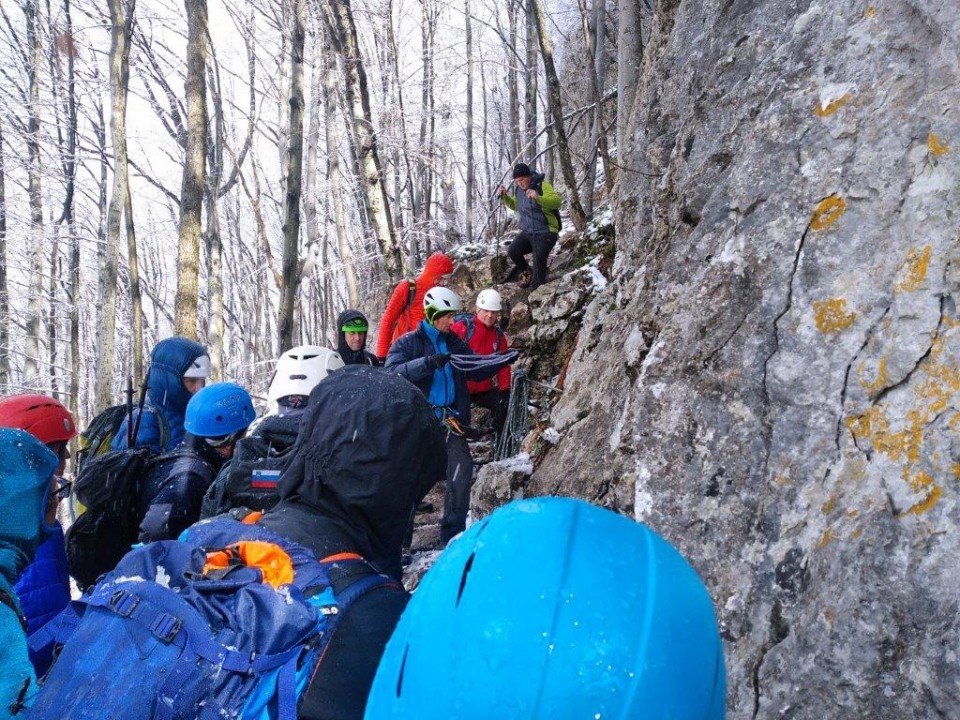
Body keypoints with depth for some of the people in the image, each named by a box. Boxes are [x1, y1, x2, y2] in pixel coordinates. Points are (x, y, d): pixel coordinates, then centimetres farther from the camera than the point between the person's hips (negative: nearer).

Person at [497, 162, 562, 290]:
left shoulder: (543, 186, -14)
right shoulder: (519, 190, 8)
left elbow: (557, 201, -30)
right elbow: (515, 206, 28)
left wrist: (538, 198, -46)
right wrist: (504, 196, 9)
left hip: (545, 233, -7)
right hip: (527, 232, 7)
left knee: (538, 261, -16)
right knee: (512, 251, -11)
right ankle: (528, 274, 12)